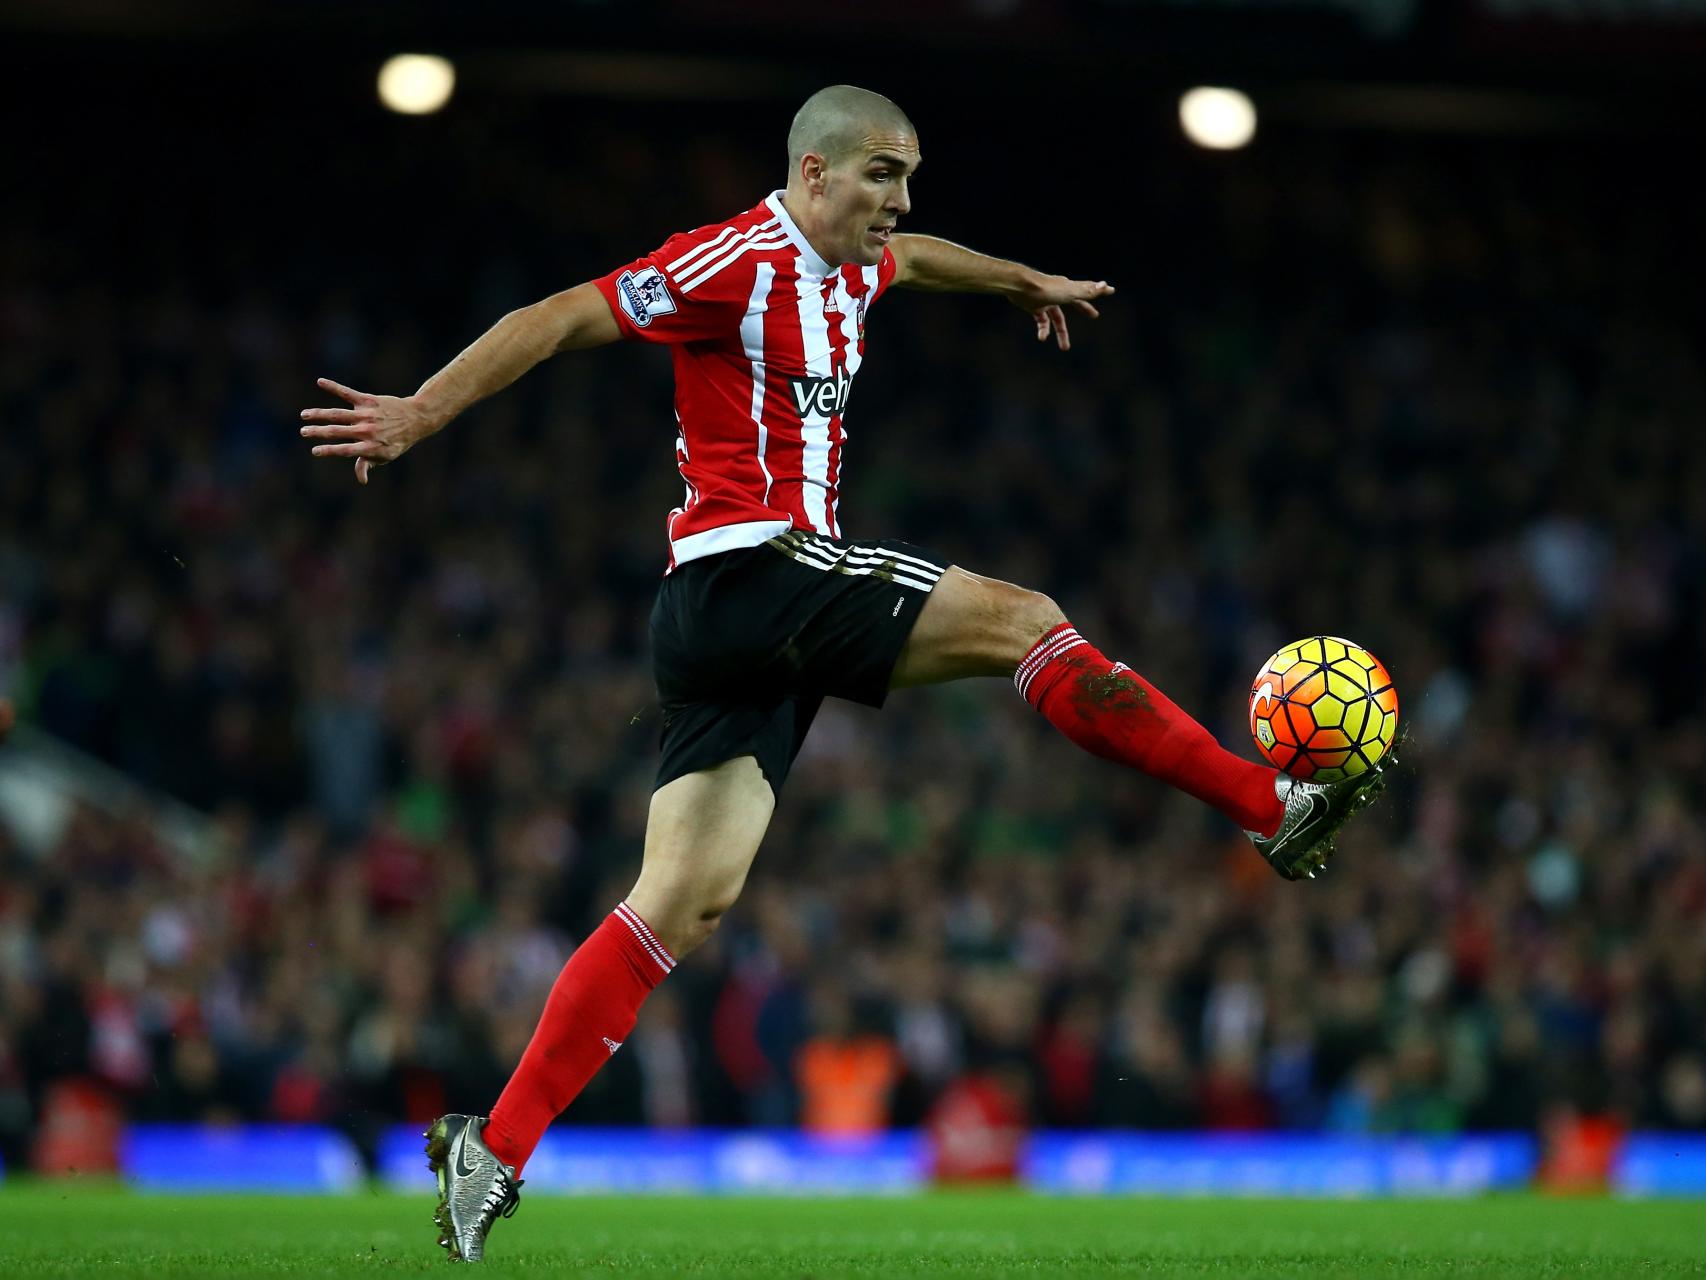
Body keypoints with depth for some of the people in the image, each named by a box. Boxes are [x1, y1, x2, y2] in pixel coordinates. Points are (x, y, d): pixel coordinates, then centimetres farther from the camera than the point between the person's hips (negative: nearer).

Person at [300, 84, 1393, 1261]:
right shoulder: (739, 261, -9)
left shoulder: (848, 271, 20)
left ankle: (494, 1151, -2)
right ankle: (1272, 809, -5)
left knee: (685, 901, 1)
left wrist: (1025, 281, 59)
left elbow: (914, 260, 44)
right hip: (749, 576, -9)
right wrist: (421, 413, -19)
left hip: (739, 631, 9)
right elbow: (562, 319, -13)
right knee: (1019, 619, -10)